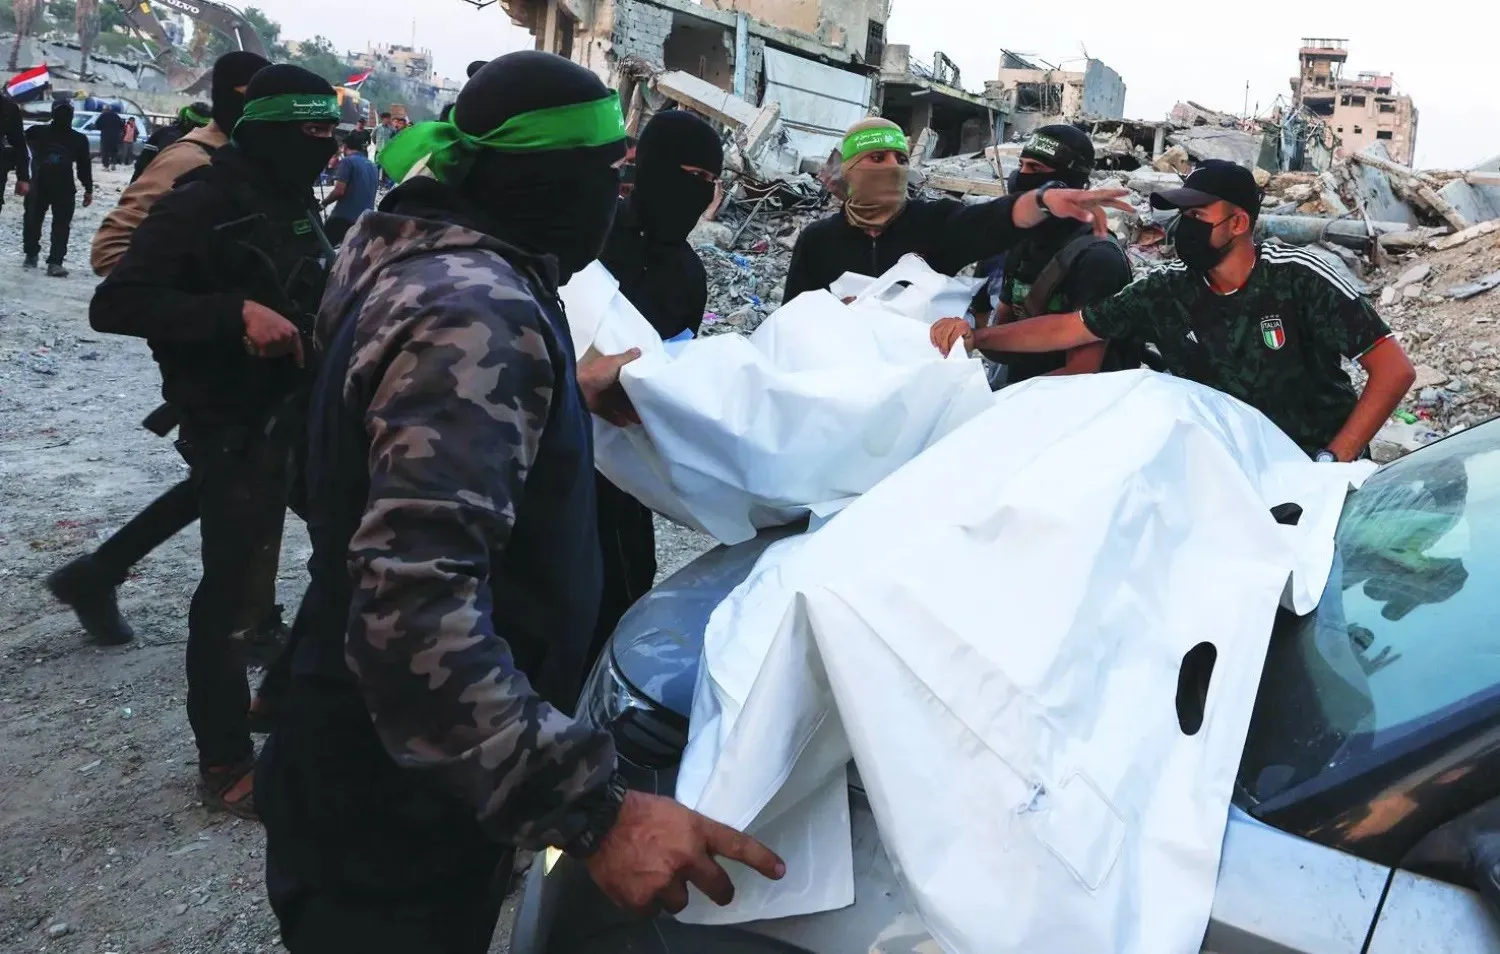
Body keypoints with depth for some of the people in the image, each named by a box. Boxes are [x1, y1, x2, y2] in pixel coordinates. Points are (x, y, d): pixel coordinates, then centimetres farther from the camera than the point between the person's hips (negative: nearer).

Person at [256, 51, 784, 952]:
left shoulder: (421, 258, 4)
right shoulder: (477, 313, -28)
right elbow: (414, 615, -38)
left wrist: (567, 390, 26)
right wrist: (596, 810, -38)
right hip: (396, 820, -9)